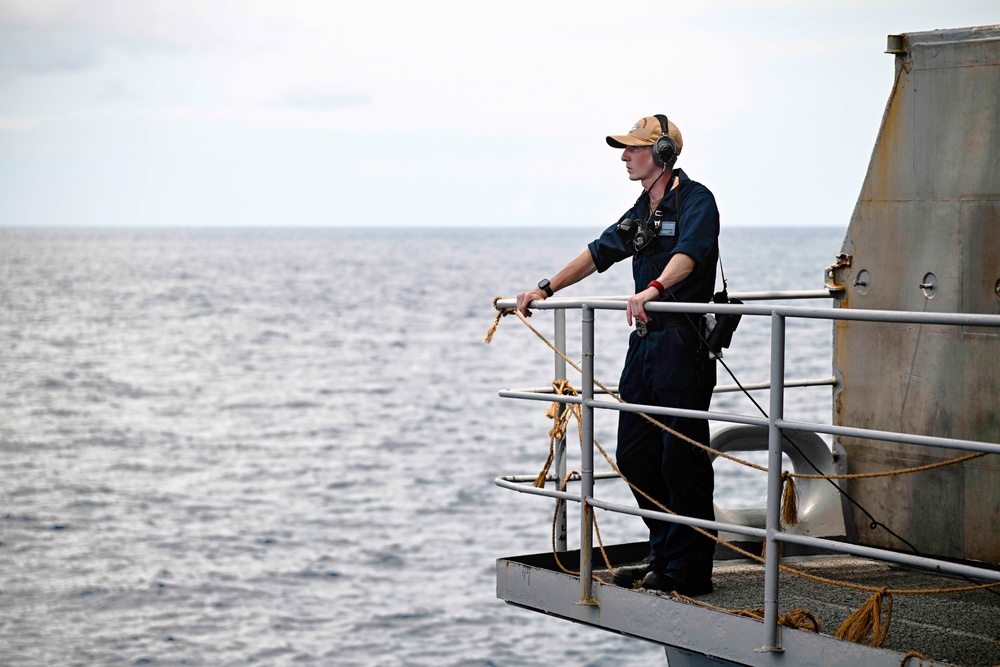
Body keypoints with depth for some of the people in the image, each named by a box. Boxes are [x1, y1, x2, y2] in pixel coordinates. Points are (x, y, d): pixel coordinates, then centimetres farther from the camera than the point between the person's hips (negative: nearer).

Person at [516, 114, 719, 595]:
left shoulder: (695, 200, -9)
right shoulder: (642, 211, 19)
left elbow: (689, 253, -28)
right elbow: (600, 253, 27)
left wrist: (654, 289, -45)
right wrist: (546, 289, 22)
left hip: (683, 344, -9)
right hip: (645, 342, 9)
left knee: (681, 458, -8)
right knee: (634, 456, 10)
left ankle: (690, 570, -1)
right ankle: (663, 556, 21)